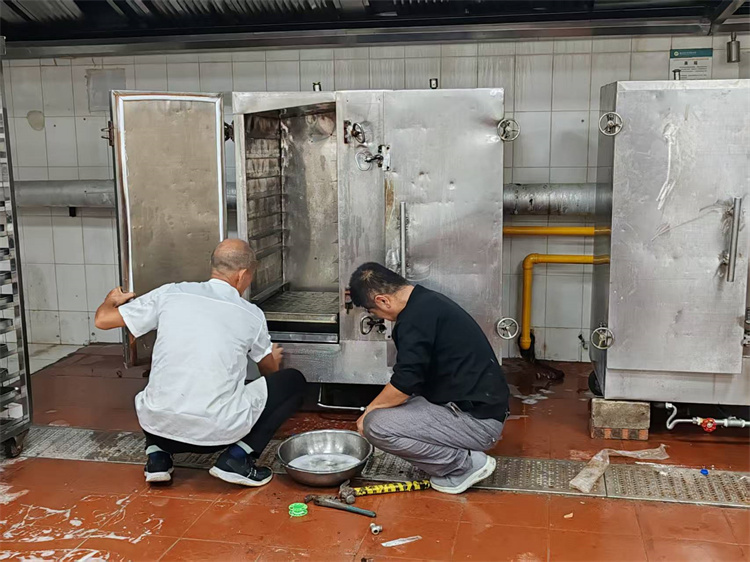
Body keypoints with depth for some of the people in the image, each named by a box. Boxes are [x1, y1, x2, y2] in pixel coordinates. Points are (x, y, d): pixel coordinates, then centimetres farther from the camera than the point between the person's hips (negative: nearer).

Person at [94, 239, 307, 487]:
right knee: (294, 381, 14)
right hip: (218, 433, -3)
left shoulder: (170, 294, 2)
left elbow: (103, 320, 11)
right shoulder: (251, 315, 2)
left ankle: (157, 453, 18)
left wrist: (111, 301, 35)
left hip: (157, 427, 4)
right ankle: (237, 457, 3)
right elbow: (269, 369, 21)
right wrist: (273, 358, 47)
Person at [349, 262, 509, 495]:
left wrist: (368, 413, -2)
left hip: (477, 421, -10)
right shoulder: (428, 300, 12)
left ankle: (464, 465, -3)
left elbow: (403, 386, -19)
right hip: (483, 408, 10)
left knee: (376, 425, -16)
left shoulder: (415, 317, -20)